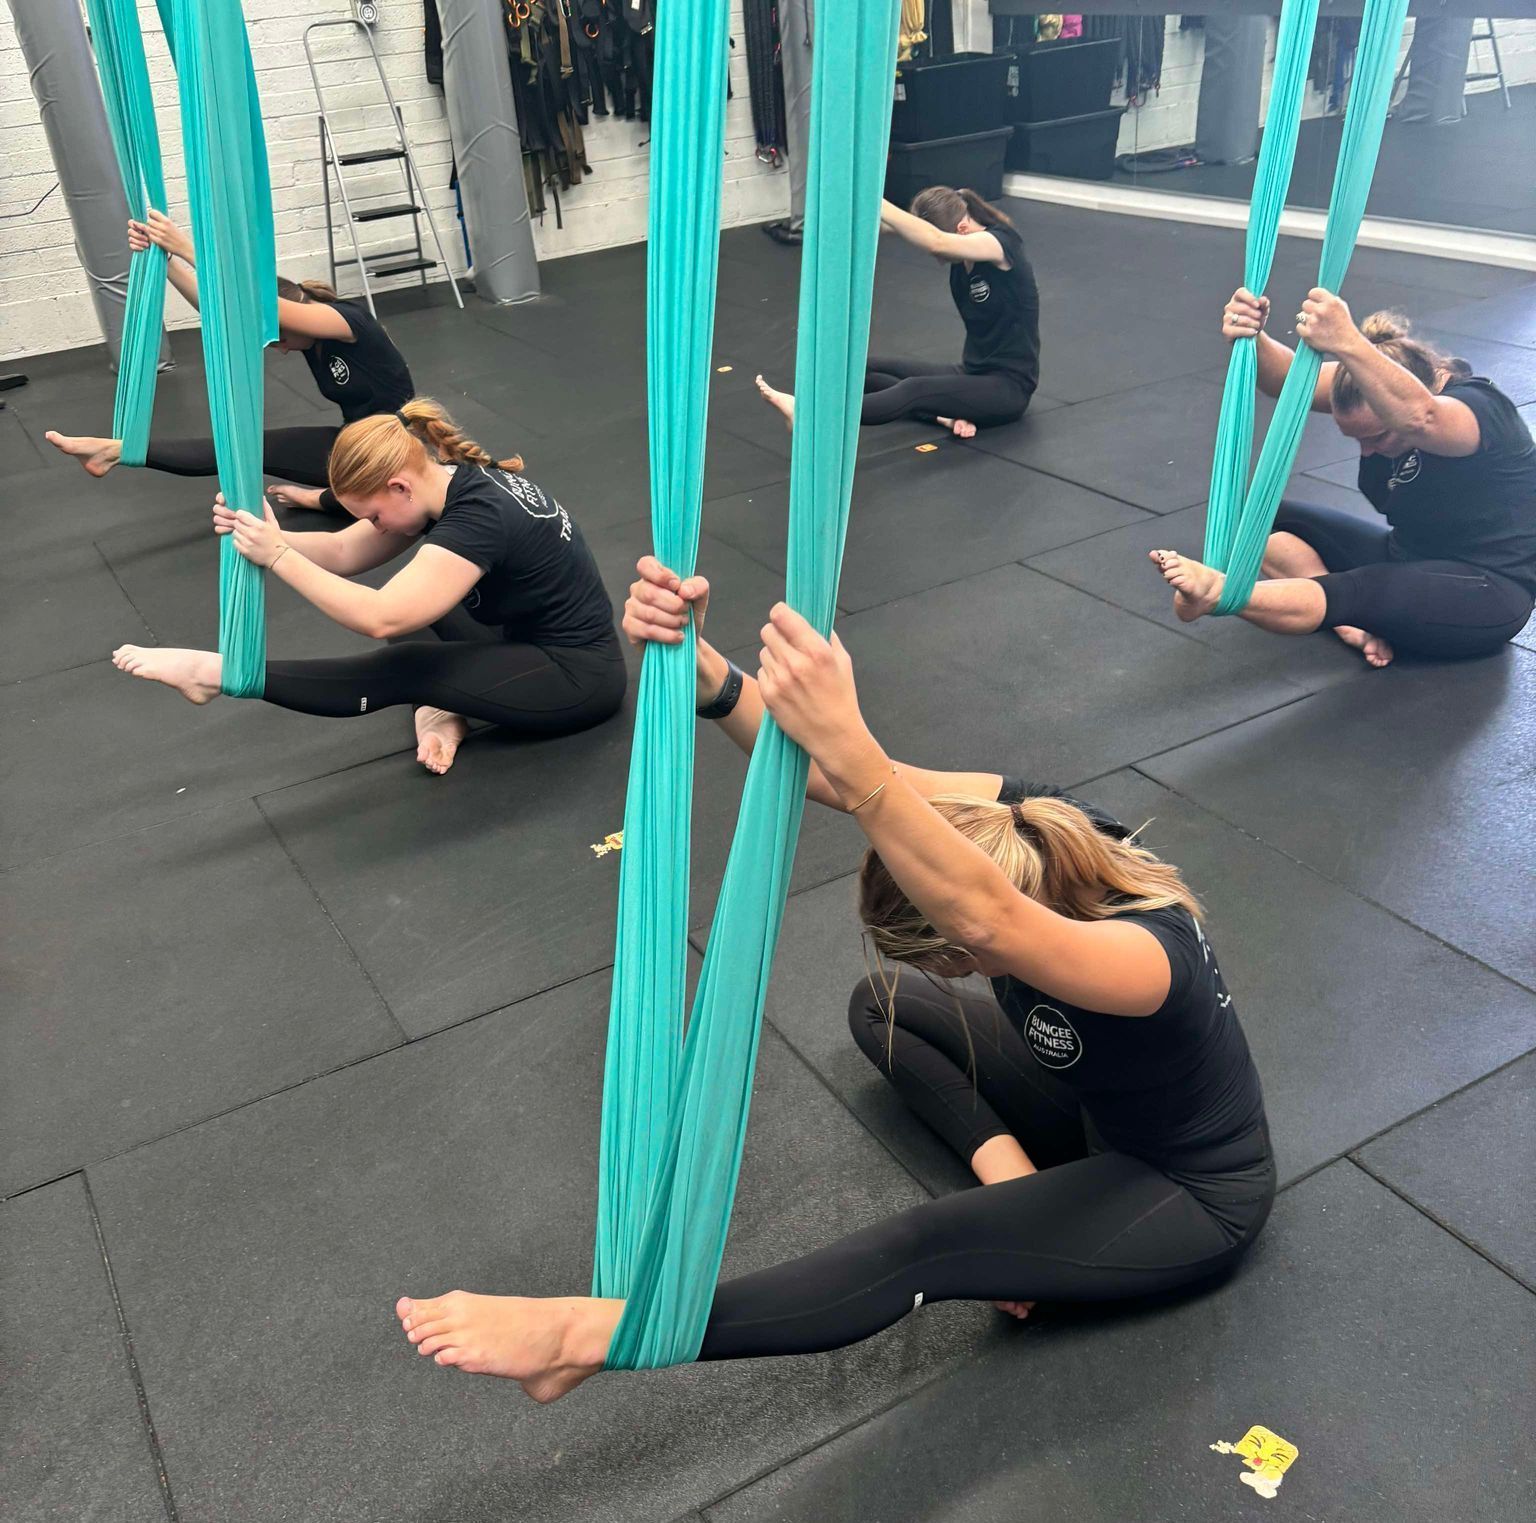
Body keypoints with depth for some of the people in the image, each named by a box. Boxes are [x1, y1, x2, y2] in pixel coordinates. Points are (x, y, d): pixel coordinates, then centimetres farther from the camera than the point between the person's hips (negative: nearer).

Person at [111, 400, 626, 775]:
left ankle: (215, 674, -12)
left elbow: (379, 618, -34)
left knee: (402, 671, -21)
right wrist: (270, 536, -16)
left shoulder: (479, 516, -28)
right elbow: (344, 553, 2)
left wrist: (276, 556, -26)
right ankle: (445, 707, -5)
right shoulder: (455, 480, 0)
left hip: (581, 676, -10)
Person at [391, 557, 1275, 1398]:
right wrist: (699, 666, -51)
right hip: (1101, 1106, 7)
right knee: (881, 1006, 5)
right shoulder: (1025, 818, -21)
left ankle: (592, 1335, -25)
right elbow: (830, 775, -34)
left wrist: (851, 753, -77)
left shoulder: (1145, 955, -39)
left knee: (924, 1251, -28)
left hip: (1197, 1200, -7)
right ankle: (1006, 1166, -6)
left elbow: (985, 918, -63)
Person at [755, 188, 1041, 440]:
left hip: (1008, 386, -9)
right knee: (863, 370, 0)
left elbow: (935, 242, -39)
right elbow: (902, 228, -12)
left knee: (915, 390, -35)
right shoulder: (959, 249, 2)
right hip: (971, 372, 9)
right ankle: (945, 415, -21)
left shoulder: (1001, 242, -19)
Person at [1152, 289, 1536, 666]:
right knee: (1268, 523, -6)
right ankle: (1351, 623, -25)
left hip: (1488, 592, -8)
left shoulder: (1477, 406, -25)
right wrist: (1251, 338, -45)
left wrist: (1346, 343, -65)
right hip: (1408, 555, 8)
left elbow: (1418, 418, -52)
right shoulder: (1385, 386, -6)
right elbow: (1289, 379, -24)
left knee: (1367, 590, -39)